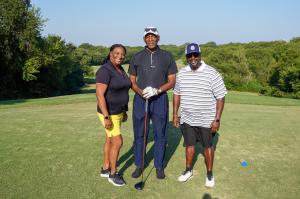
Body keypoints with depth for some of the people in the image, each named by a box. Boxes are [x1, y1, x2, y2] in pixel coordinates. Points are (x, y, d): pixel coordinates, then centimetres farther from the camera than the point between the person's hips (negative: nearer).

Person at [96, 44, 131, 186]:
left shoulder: (120, 70, 6)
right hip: (109, 114, -9)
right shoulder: (104, 71, -24)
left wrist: (124, 111, 16)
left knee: (110, 141, 17)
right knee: (118, 143, -4)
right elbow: (100, 95, -27)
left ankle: (105, 169, 32)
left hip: (117, 112, 9)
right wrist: (107, 117, -28)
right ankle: (113, 174, 15)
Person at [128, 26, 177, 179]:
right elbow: (132, 82, 6)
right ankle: (139, 166, 23)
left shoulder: (167, 57, 3)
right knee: (139, 135, 7)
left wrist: (157, 90, -17)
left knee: (160, 135, 6)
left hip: (160, 99, 0)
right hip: (140, 99, 1)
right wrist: (141, 92, -15)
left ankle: (159, 166, 22)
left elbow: (172, 81, 1)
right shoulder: (136, 57, 5)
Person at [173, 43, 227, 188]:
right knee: (189, 144, 16)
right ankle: (188, 170, 35)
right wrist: (175, 114, 8)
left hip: (206, 120, -4)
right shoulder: (181, 73, 2)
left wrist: (217, 119, -14)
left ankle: (209, 174, 28)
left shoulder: (212, 74, -13)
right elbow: (177, 94, 11)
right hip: (187, 119, 4)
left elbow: (220, 97, -12)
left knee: (207, 146, 10)